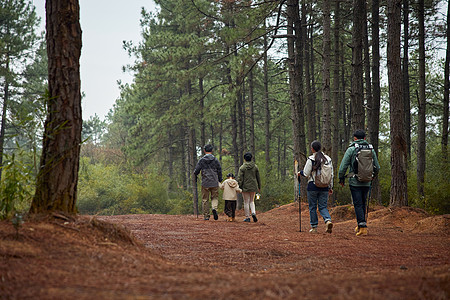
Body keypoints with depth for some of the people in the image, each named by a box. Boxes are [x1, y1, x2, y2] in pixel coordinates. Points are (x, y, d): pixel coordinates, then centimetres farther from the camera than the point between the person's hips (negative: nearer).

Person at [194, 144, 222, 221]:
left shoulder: (201, 160, -2)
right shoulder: (215, 160, 1)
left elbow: (196, 171, -1)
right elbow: (219, 171, 5)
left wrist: (195, 174, 22)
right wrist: (220, 180, 19)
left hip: (205, 183, 0)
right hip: (214, 183, 0)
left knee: (205, 200, 8)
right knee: (215, 197, 12)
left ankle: (206, 216, 7)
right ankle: (214, 208, -17)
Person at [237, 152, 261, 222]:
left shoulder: (242, 167, -8)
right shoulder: (255, 167, 1)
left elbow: (240, 178, -11)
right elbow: (258, 178, 6)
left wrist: (239, 187, -5)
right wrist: (259, 187, 15)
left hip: (245, 187, -3)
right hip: (253, 187, 3)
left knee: (246, 202, 5)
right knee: (251, 201, 16)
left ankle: (247, 217, 6)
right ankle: (253, 213, -8)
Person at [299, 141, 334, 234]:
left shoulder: (311, 159, -11)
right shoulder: (328, 159, 5)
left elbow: (306, 174, -9)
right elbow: (331, 174, 8)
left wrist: (300, 172, 13)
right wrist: (330, 187, 15)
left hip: (312, 186, -4)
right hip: (324, 187, 4)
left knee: (312, 207, 8)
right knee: (323, 206, 9)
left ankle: (314, 227, 11)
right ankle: (328, 221, -17)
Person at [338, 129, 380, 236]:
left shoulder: (351, 149, -6)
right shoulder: (371, 149, 6)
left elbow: (343, 166, -9)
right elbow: (377, 167, 10)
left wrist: (341, 179, 6)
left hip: (355, 182, -4)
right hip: (367, 183, 4)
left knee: (358, 204, -2)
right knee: (363, 204, 17)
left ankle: (363, 227, -11)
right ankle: (360, 226, 24)